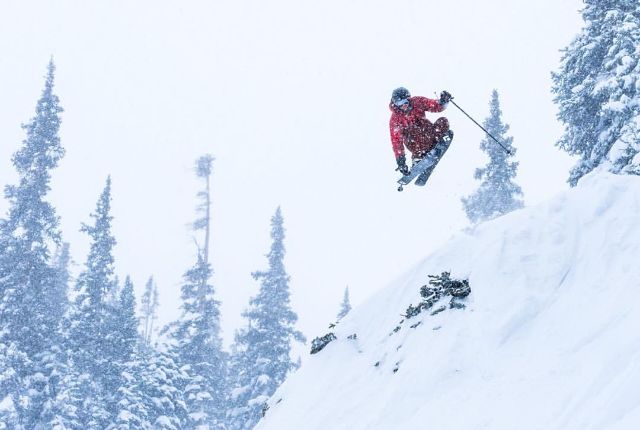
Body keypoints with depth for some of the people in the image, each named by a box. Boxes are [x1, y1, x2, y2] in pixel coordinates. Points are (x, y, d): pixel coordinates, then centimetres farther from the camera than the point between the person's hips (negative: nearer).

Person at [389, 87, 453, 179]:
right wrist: (400, 160, -16)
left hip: (428, 132, 2)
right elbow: (396, 140, -12)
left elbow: (436, 106, -4)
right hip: (414, 142, -2)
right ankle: (417, 158, -29)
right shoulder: (395, 119, -12)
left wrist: (443, 101, -28)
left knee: (443, 122, -22)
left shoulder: (417, 102, -8)